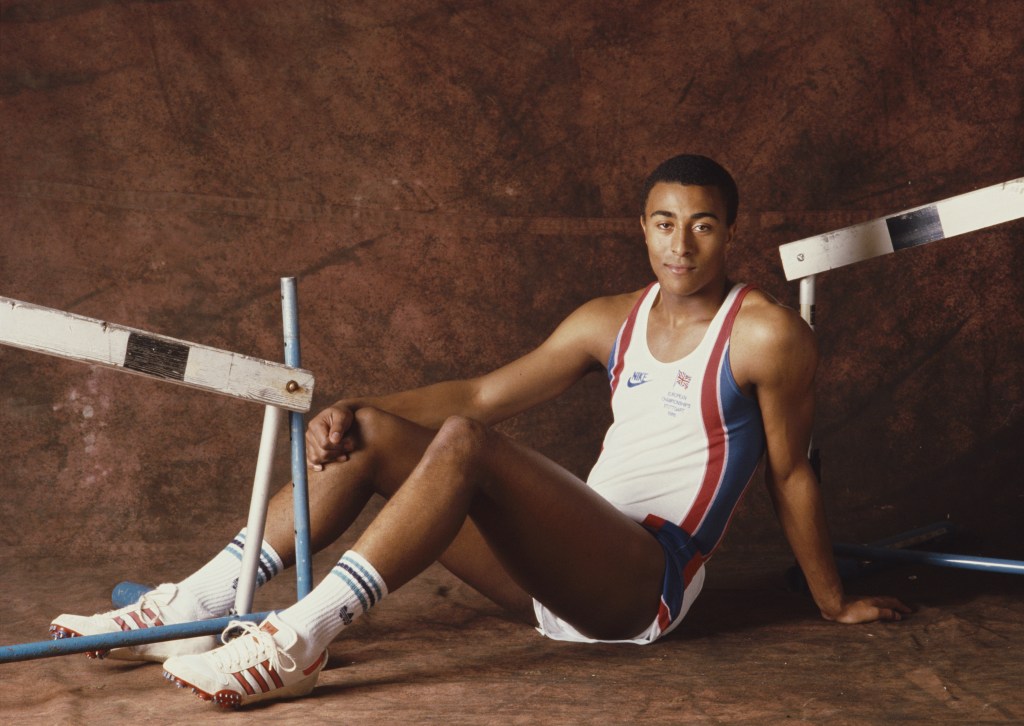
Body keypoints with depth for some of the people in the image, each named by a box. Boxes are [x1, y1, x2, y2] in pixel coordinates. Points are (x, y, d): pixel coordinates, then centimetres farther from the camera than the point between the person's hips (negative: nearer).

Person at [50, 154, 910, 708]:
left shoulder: (765, 332, -5)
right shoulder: (611, 322, 13)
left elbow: (792, 473, 0)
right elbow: (484, 393, 11)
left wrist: (835, 603, 6)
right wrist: (356, 409, -2)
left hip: (646, 582, -7)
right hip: (563, 570, 7)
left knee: (463, 444, -30)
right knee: (370, 436, -2)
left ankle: (300, 640, -36)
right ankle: (193, 607, -8)